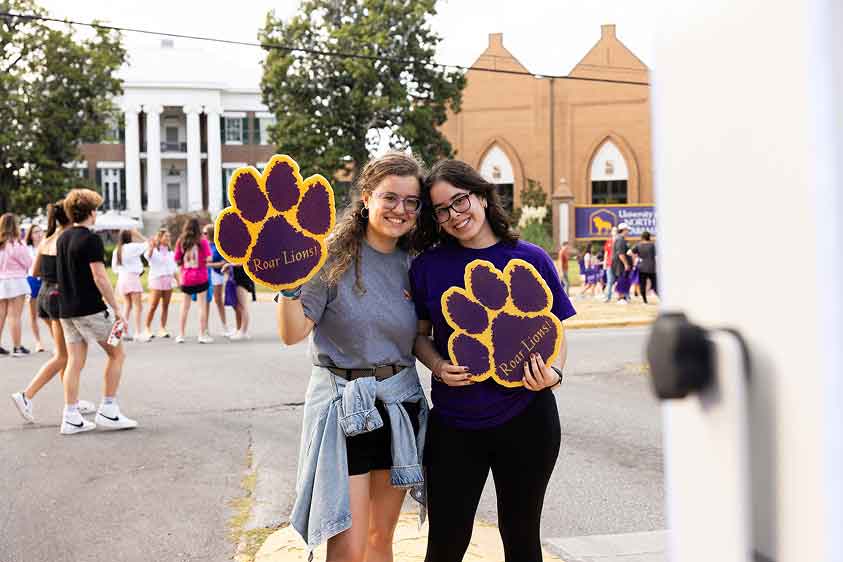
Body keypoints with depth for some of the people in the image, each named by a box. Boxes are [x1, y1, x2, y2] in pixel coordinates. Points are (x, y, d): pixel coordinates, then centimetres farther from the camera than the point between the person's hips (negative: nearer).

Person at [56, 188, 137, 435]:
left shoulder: (62, 238, 12)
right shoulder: (91, 239, -13)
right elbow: (100, 278, -18)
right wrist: (117, 310, -15)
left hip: (66, 309, 8)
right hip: (91, 309, -8)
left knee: (74, 361, 8)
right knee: (116, 353, 6)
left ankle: (71, 418, 5)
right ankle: (108, 411, 4)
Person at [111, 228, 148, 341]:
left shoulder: (116, 250, 9)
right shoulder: (132, 247, -9)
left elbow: (114, 267, 12)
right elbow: (146, 244, 0)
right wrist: (138, 234, 6)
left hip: (121, 278, 7)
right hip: (132, 277, -7)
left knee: (128, 306, 18)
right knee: (138, 306, -7)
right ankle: (138, 333, -14)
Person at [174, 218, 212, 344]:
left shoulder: (180, 241, -1)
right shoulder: (202, 241, -9)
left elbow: (177, 260, -1)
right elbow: (208, 258, -14)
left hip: (186, 277, 3)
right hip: (201, 277, -3)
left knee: (184, 306, 12)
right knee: (202, 306, 5)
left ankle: (181, 335, 13)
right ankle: (202, 335, 5)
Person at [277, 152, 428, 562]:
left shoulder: (412, 264, 6)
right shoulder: (333, 256, -10)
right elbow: (292, 333, -15)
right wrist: (288, 283, -30)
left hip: (400, 405, 5)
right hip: (343, 407, -5)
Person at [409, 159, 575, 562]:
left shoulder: (531, 260, -3)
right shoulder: (428, 267, -1)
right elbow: (419, 335, 9)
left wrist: (553, 373, -15)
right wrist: (439, 368, -11)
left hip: (525, 419, 0)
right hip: (453, 423, 0)